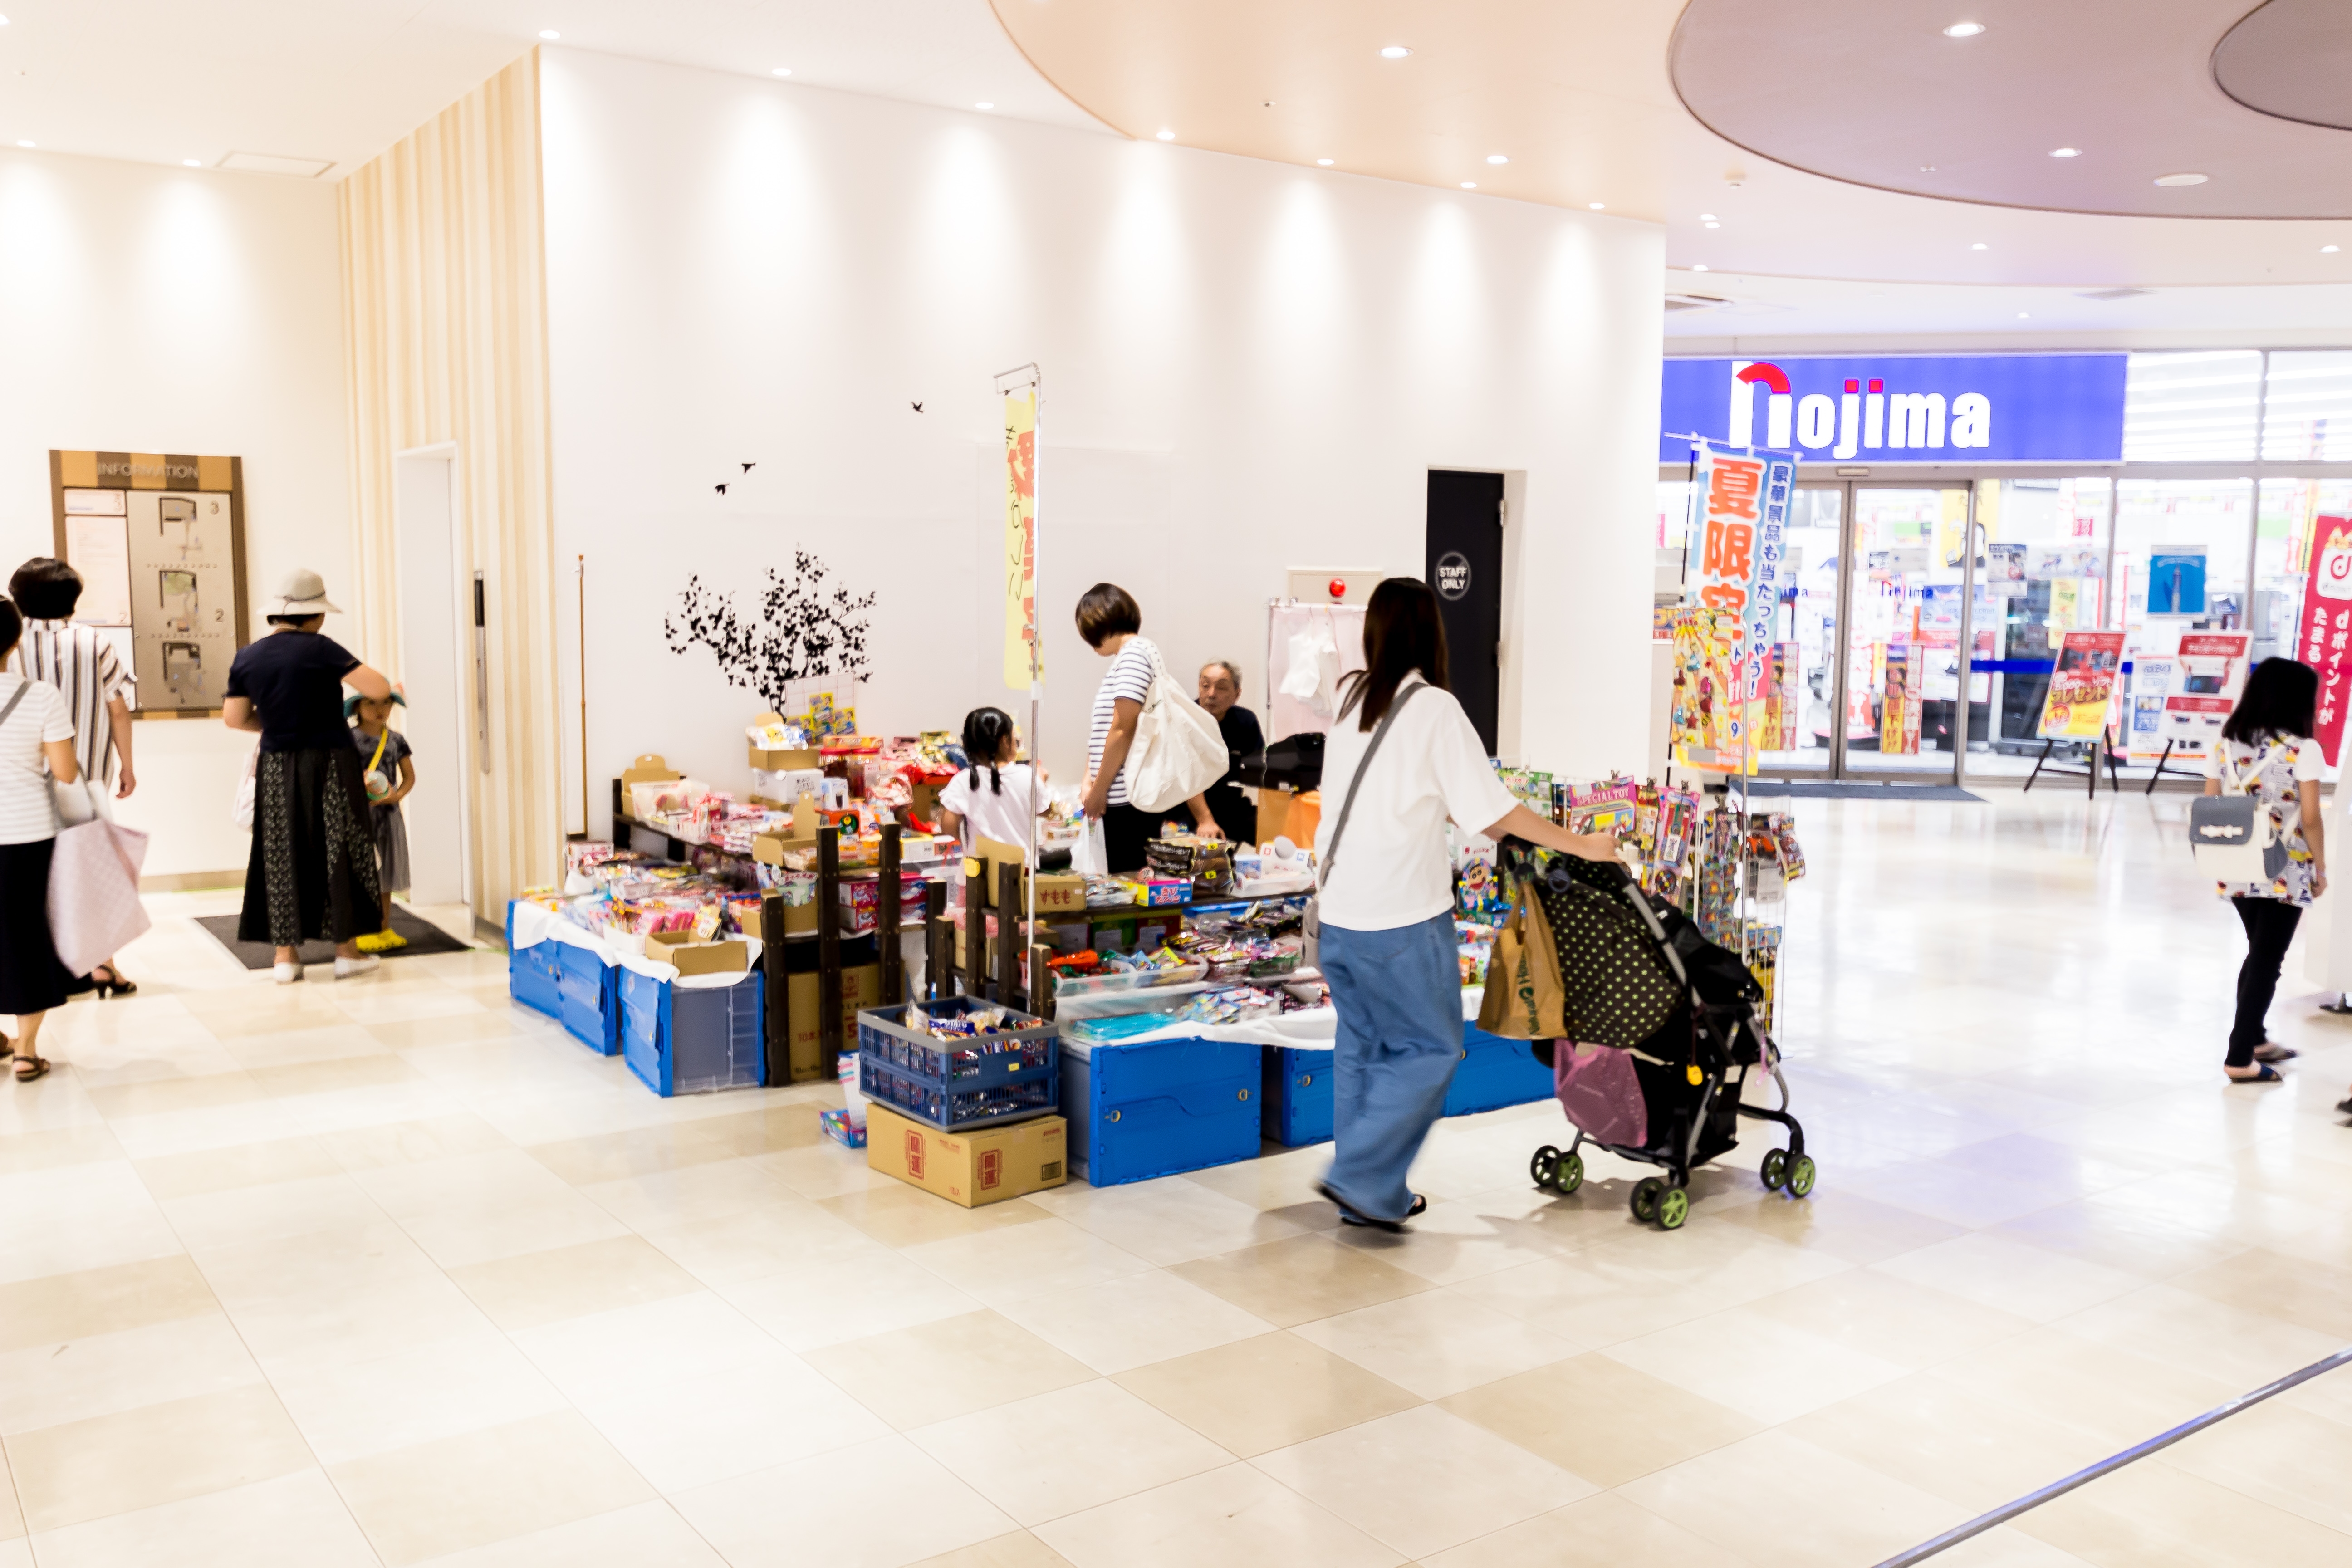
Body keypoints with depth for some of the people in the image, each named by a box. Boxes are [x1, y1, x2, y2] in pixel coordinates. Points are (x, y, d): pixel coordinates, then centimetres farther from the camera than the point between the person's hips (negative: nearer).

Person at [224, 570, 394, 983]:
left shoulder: (246, 657, 2)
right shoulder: (318, 649, -15)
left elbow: (234, 718, 6)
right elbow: (377, 689, -19)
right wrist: (391, 687, 3)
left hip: (276, 771, 4)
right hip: (327, 767, -4)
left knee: (281, 857, 10)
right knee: (337, 853, 6)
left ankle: (286, 954, 12)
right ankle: (347, 950, 12)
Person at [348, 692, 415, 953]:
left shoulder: (397, 740, 6)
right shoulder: (350, 738, -7)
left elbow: (409, 776, 9)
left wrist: (397, 795, -8)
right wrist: (362, 785, -24)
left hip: (388, 812, 4)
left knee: (385, 873, 12)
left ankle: (384, 929, 21)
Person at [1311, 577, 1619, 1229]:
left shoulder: (1351, 699, 10)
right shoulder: (1435, 709, -10)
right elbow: (1496, 808, -9)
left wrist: (1482, 825, 30)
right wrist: (1582, 846, 1)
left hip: (1338, 911, 7)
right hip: (1401, 917, -7)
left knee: (1363, 1047, 15)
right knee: (1428, 1049, 6)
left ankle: (1373, 1194, 21)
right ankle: (1362, 1178, 0)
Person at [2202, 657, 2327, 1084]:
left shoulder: (2226, 745, 2)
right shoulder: (2303, 750, -12)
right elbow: (2310, 819, -13)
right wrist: (2321, 868, -1)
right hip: (2285, 874, -5)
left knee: (2260, 954, 23)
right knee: (2266, 962, 4)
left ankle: (2254, 1039, 34)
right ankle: (2240, 1058, 5)